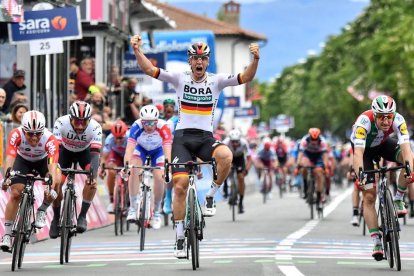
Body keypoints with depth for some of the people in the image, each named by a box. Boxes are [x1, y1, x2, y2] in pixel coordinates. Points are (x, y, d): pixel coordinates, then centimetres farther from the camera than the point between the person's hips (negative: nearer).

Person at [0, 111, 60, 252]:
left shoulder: (50, 139, -37)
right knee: (15, 194, -14)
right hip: (23, 160, 0)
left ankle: (42, 211, -3)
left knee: (56, 182, -28)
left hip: (43, 160, 0)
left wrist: (51, 187, -61)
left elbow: (53, 166, -46)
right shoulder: (16, 134, -35)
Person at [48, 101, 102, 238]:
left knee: (91, 181, -24)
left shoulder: (95, 127, -34)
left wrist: (93, 174, -54)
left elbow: (95, 154, -39)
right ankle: (56, 218, 6)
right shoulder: (61, 123, -35)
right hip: (65, 151, 0)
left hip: (85, 151, 0)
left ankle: (82, 216, -9)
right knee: (56, 182, -16)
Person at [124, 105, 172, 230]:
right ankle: (133, 208, -17)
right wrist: (126, 166, -58)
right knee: (134, 170, -27)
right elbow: (129, 148, -43)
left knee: (159, 177, -17)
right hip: (141, 148, 0)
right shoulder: (136, 127, -35)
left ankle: (157, 212, 5)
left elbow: (167, 150, -42)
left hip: (158, 150, 0)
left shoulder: (163, 127, -37)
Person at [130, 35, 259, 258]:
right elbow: (148, 69, -7)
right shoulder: (179, 79, 0)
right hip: (183, 137, 0)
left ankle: (210, 196, -8)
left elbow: (246, 77, -9)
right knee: (180, 185, -11)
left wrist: (255, 59, -27)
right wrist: (137, 49, -23)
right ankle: (180, 237, 1)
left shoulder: (216, 81, 1)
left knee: (225, 156, -33)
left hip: (205, 138, 0)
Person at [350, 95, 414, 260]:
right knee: (369, 196, -11)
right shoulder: (364, 121, -38)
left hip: (383, 144, 2)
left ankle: (398, 200, -10)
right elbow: (358, 152, -46)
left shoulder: (398, 120, -32)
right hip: (365, 148, -2)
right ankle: (376, 242, -7)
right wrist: (359, 176, -61)